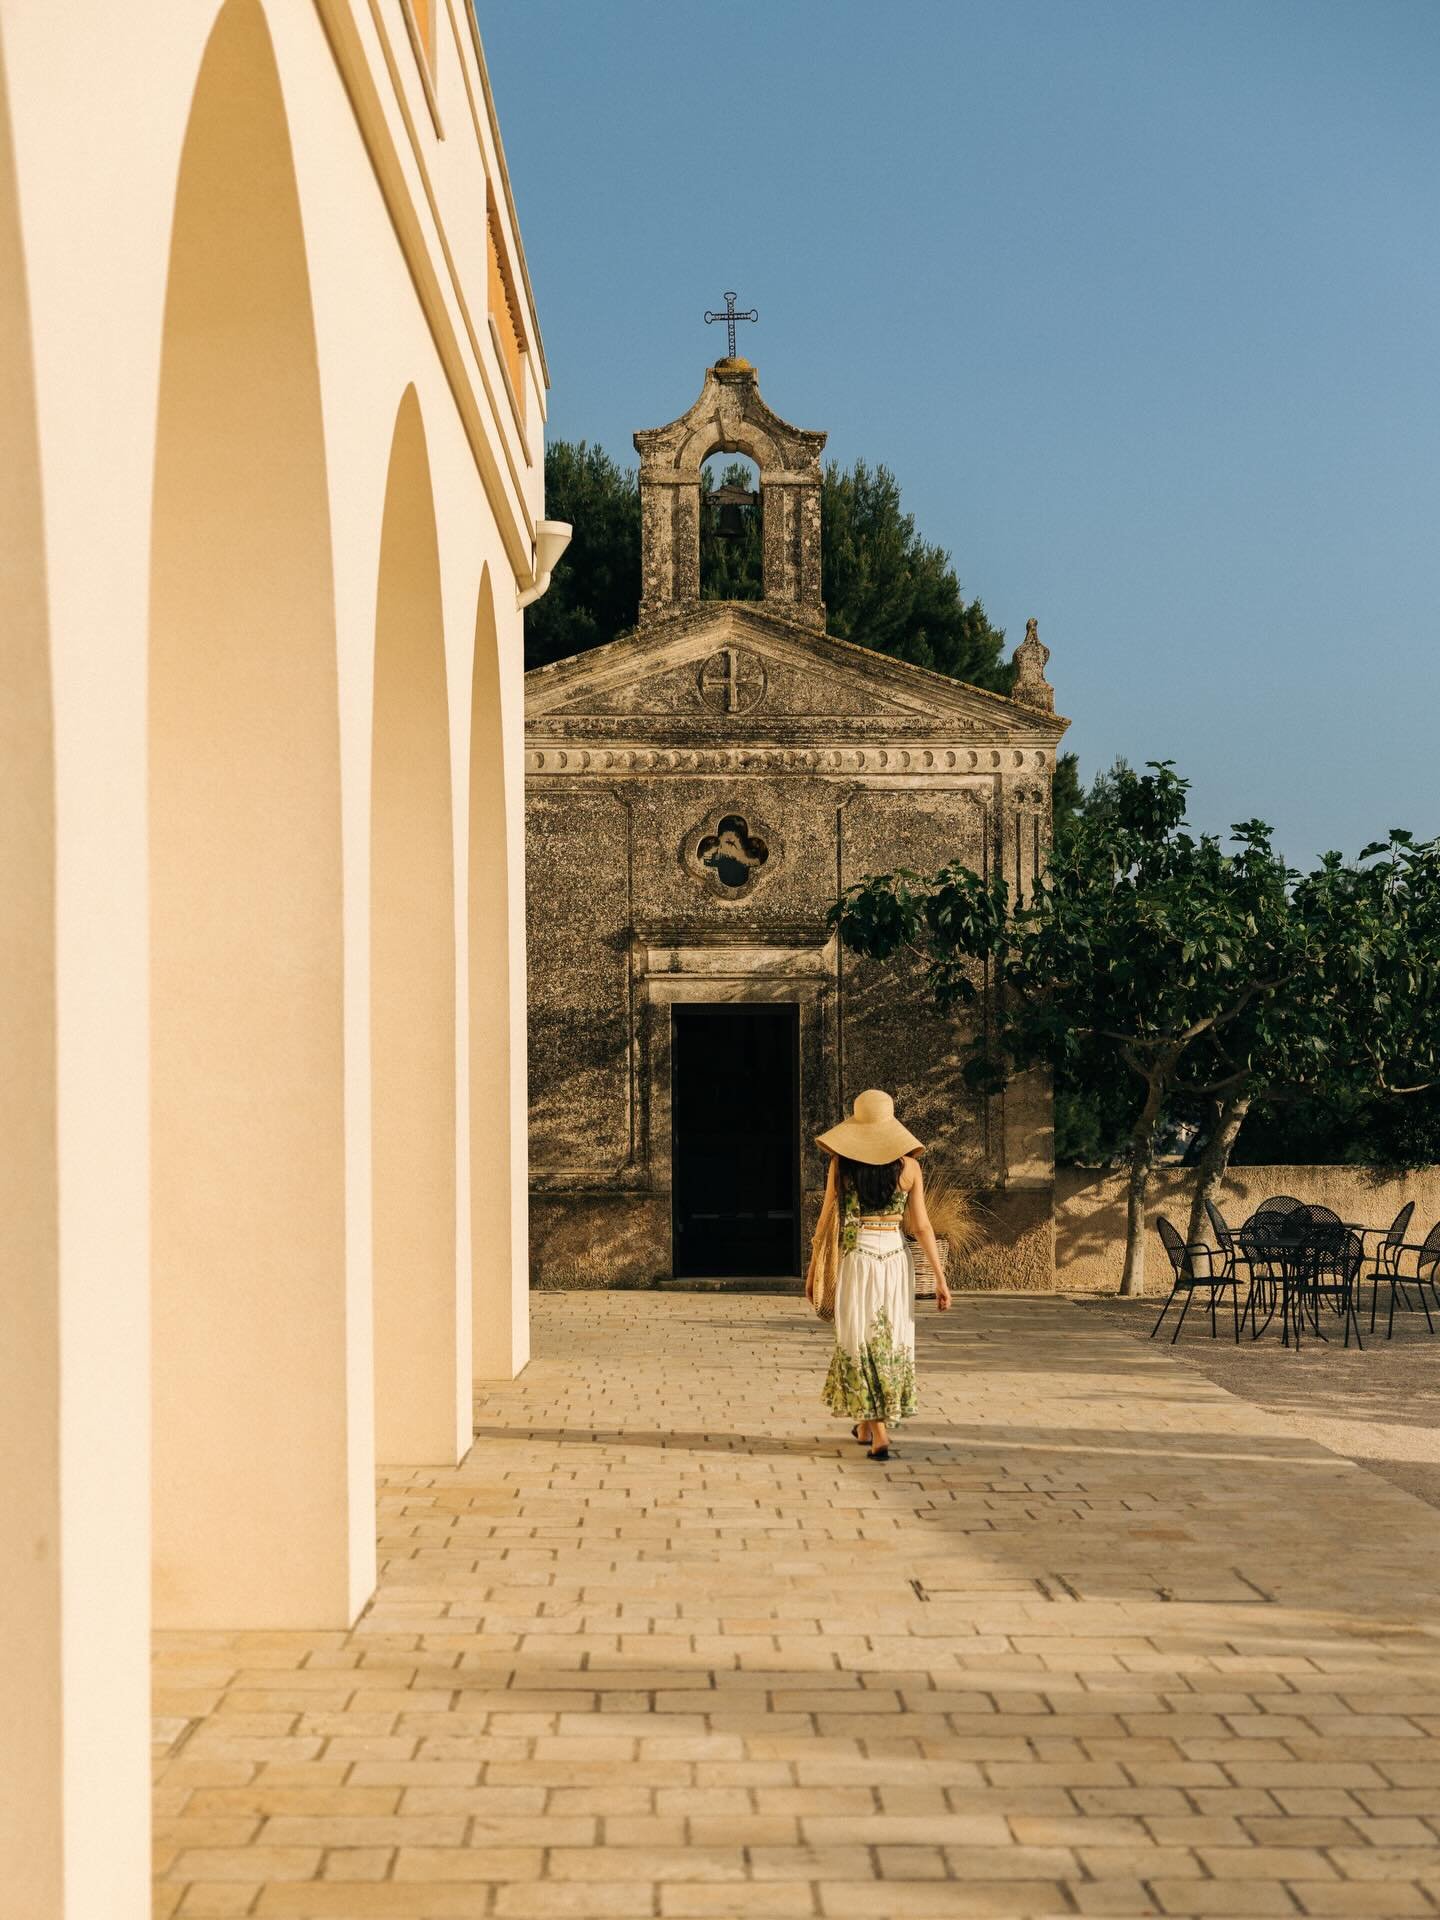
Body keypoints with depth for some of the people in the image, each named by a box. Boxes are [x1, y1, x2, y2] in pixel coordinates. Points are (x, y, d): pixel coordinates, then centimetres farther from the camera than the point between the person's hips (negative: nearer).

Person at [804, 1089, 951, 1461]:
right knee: (891, 1342, 17)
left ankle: (878, 1435, -7)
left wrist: (813, 1271, 6)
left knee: (861, 1345, 4)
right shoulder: (908, 1165, -2)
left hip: (854, 1260, -2)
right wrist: (940, 1278, 0)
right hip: (895, 1259, 2)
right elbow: (921, 1226, -3)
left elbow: (827, 1221, -3)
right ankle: (867, 1424, 29)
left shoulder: (840, 1164, -5)